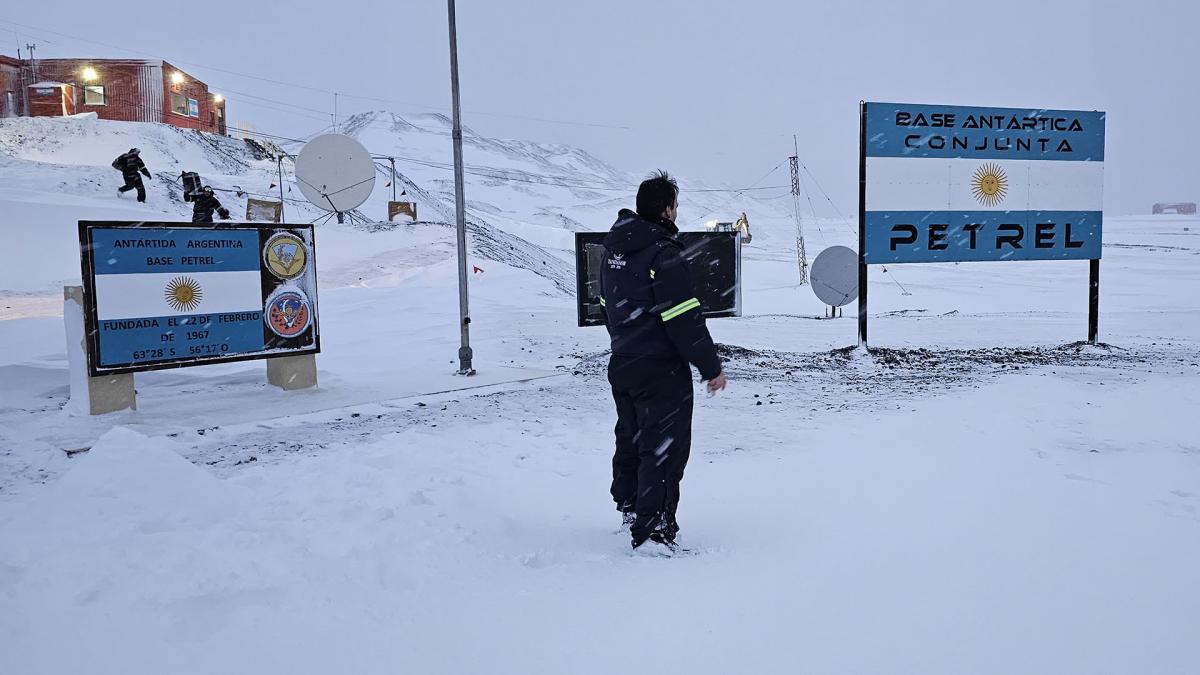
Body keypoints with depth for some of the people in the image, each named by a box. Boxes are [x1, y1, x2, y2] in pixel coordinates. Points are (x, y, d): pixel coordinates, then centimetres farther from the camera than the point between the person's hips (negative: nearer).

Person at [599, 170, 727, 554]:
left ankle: (629, 508, 38)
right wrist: (711, 367, -11)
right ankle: (652, 533, -2)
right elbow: (684, 319, -20)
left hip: (621, 366, 9)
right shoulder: (663, 253, -19)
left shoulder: (613, 250, 9)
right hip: (662, 371, -9)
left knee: (631, 440, 23)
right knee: (664, 449, -2)